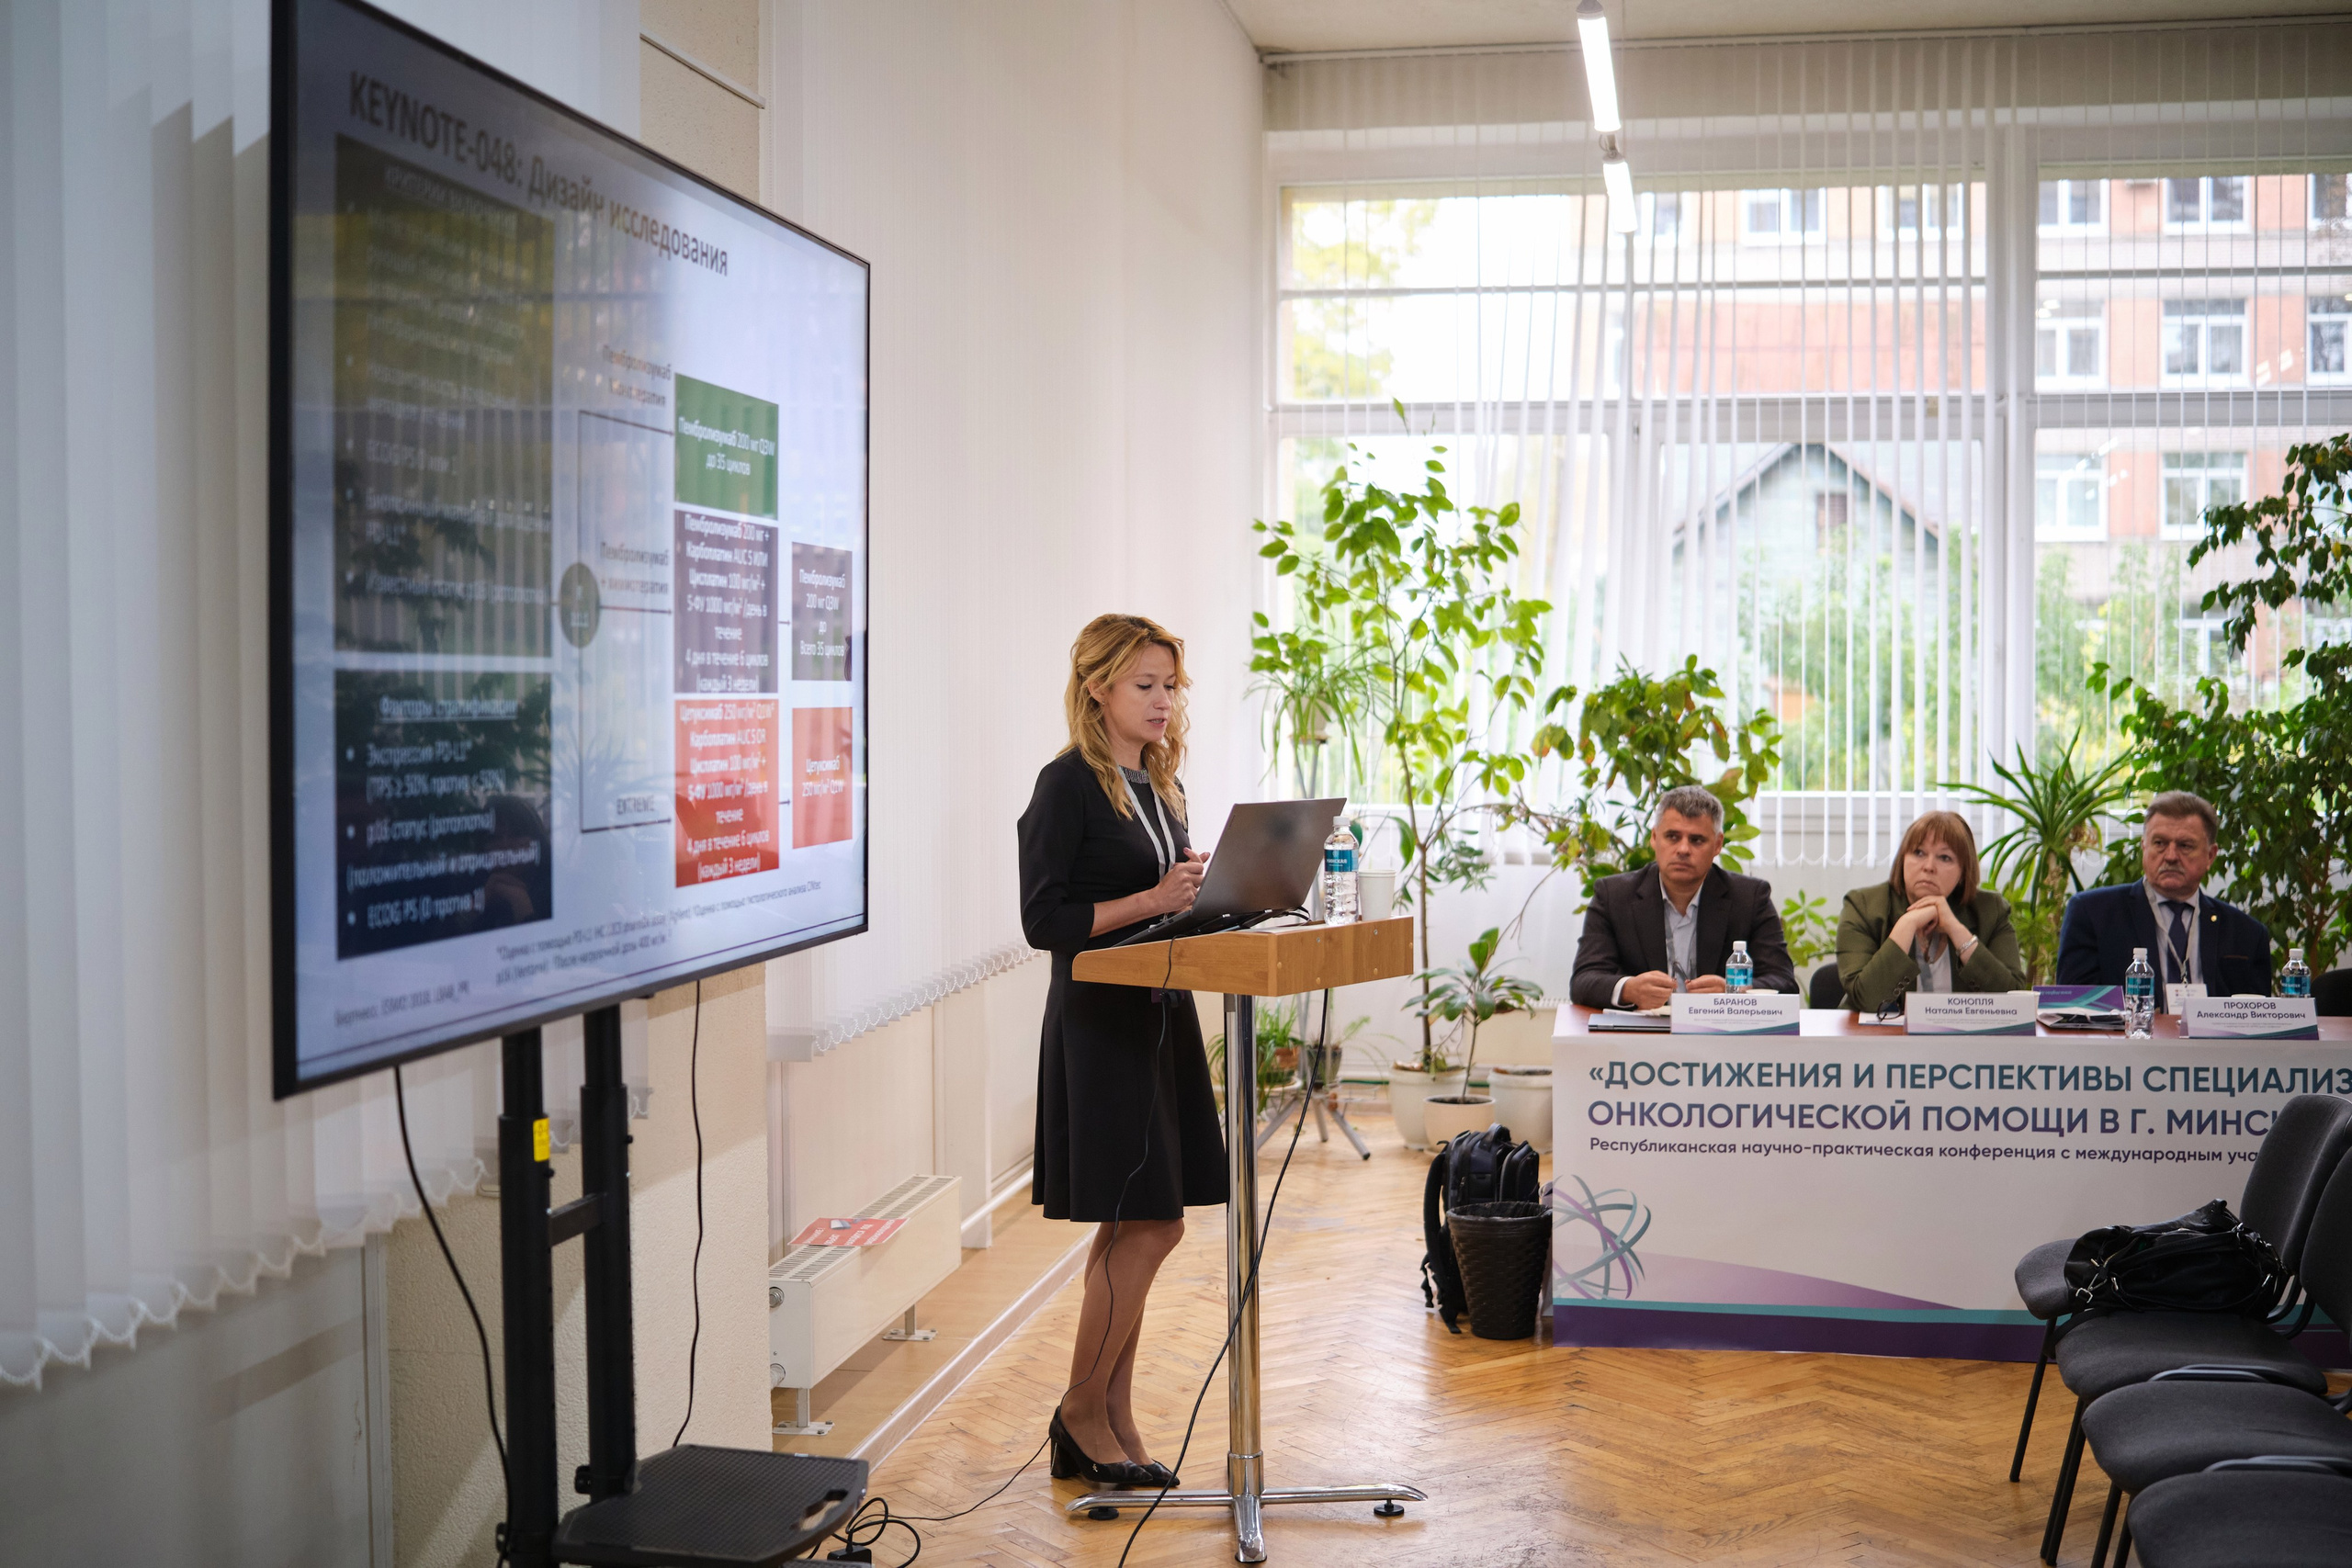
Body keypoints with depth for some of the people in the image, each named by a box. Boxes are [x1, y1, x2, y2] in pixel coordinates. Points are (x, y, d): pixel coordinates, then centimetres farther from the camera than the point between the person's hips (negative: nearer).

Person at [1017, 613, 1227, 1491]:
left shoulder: (1158, 785, 14)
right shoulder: (1069, 785, -10)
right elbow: (1044, 921, -15)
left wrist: (1204, 893, 2)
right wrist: (1153, 900, -21)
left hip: (1160, 1015, 8)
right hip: (1100, 1022, -8)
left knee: (1144, 1224, 10)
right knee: (1143, 1224, -7)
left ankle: (1110, 1419, 20)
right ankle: (1082, 1413, 10)